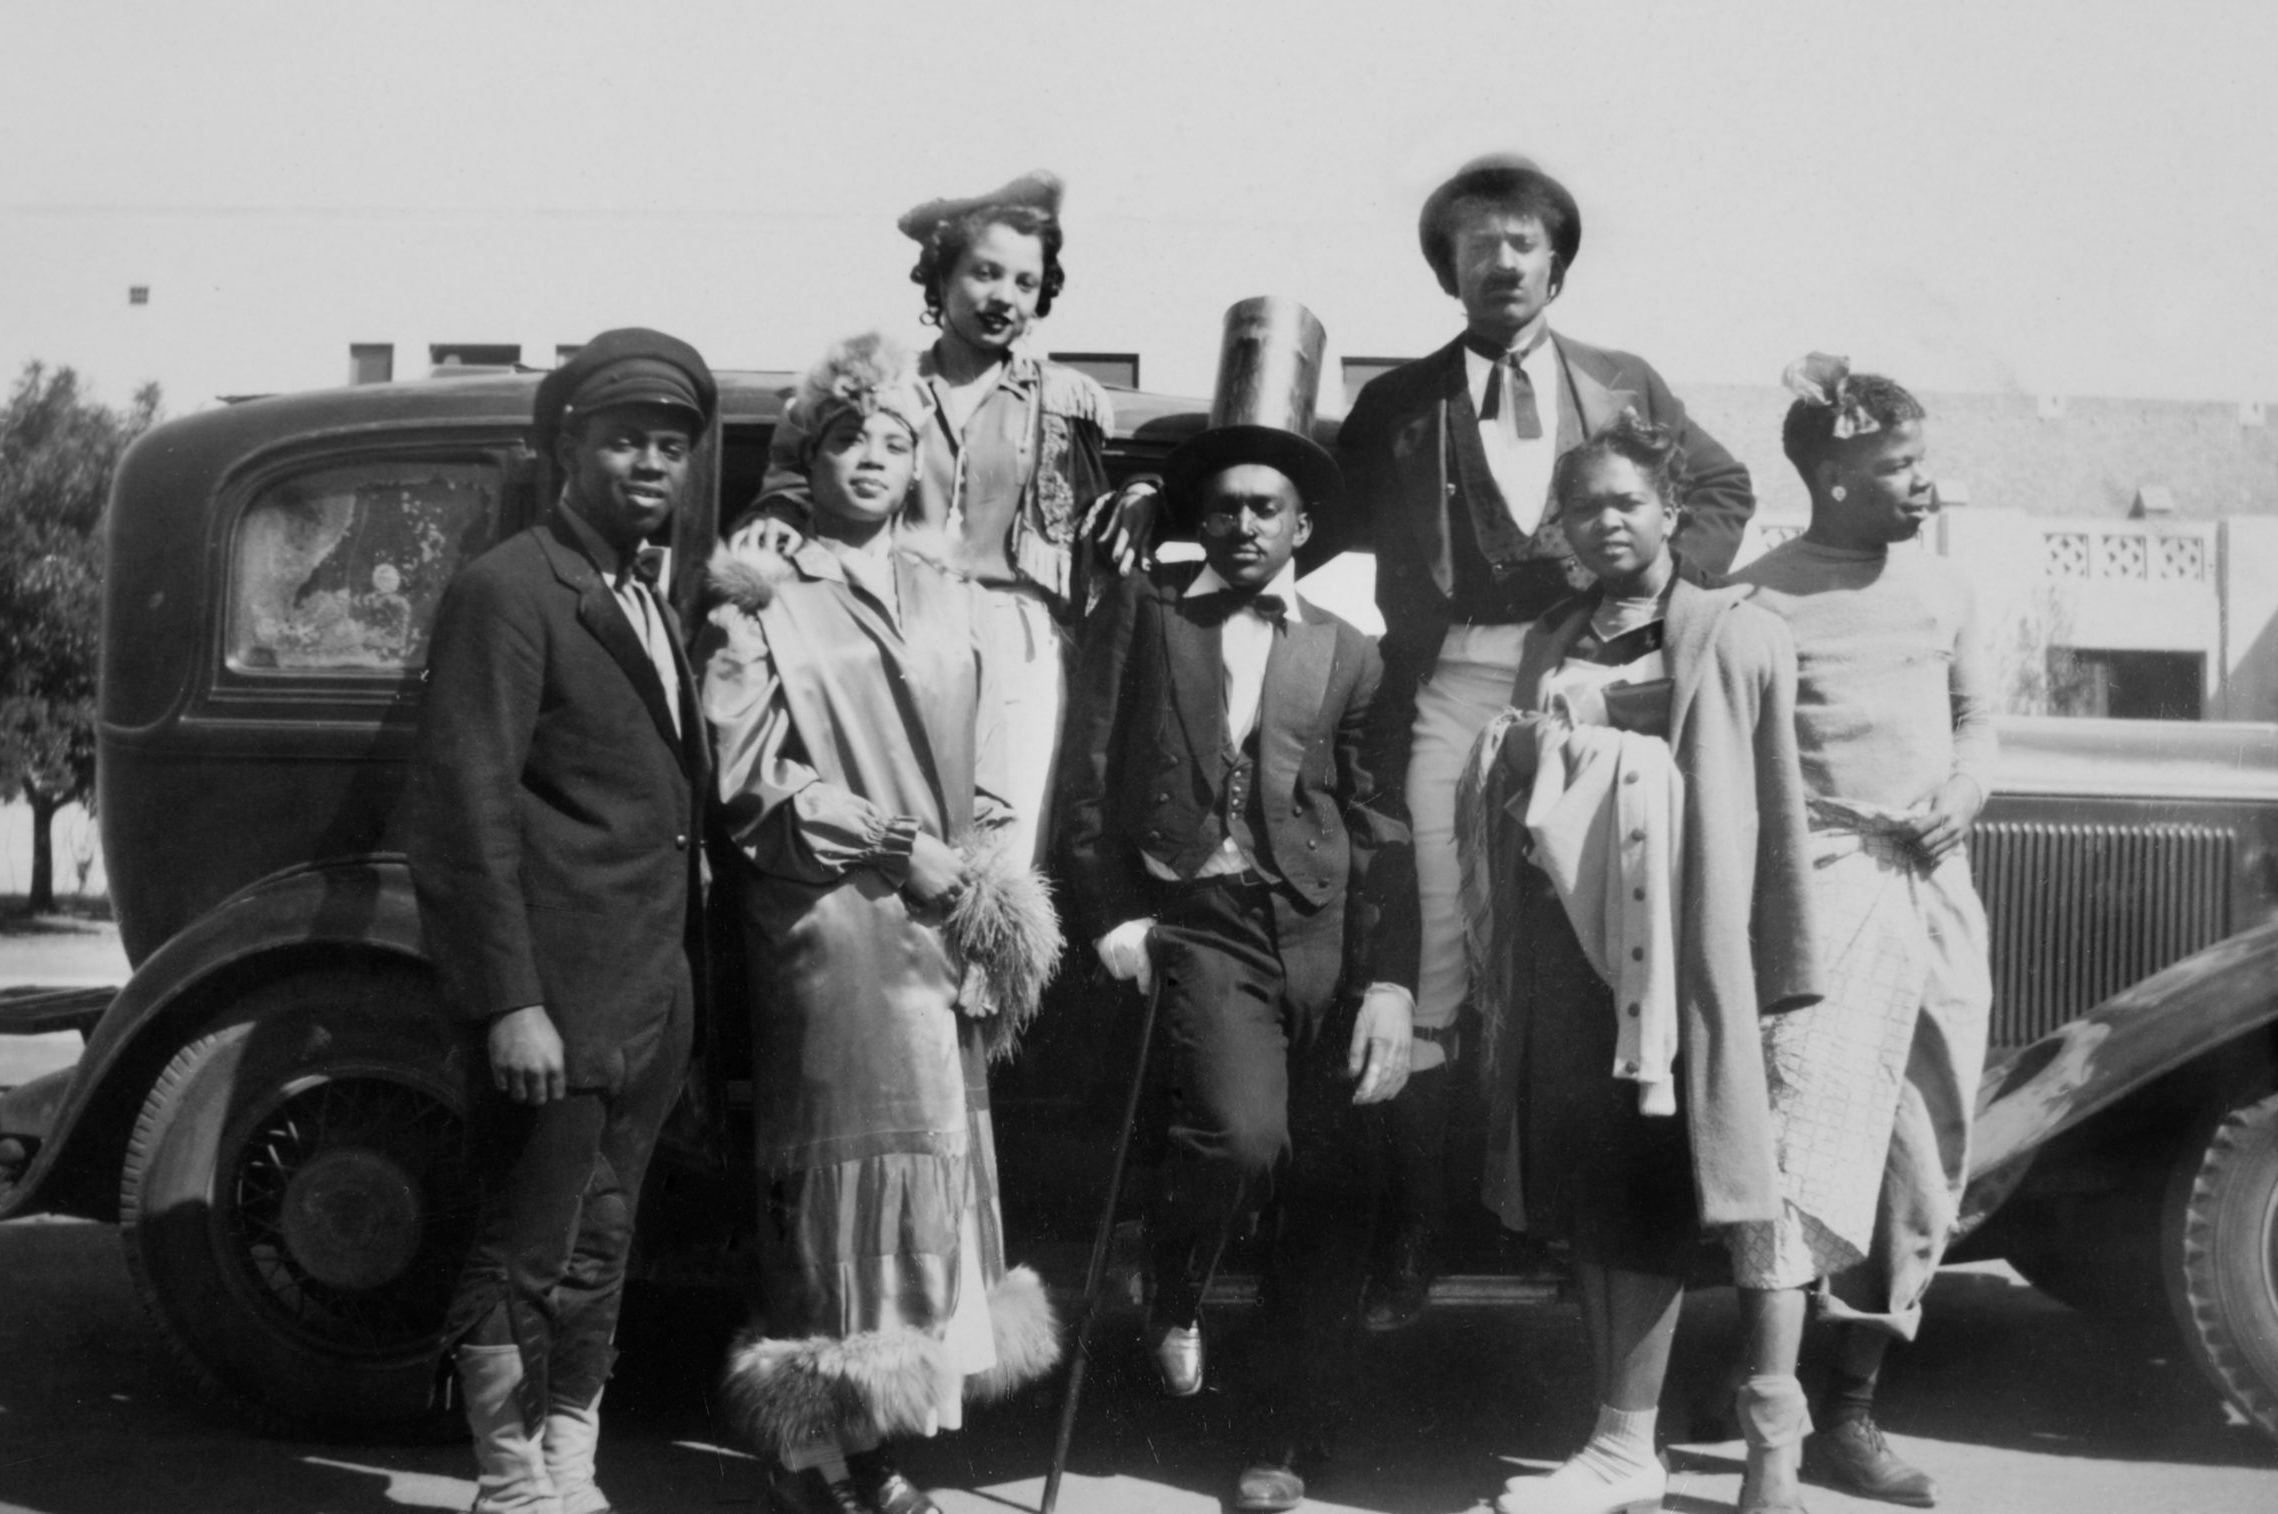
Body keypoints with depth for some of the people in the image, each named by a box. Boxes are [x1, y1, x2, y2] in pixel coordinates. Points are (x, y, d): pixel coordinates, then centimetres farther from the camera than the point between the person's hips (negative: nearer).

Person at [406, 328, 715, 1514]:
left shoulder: (645, 606, 16)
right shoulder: (508, 592, -10)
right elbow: (465, 809, -16)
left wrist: (687, 973, 13)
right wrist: (509, 1003, -21)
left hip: (650, 1004, 8)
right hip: (555, 1003, -8)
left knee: (595, 1259, 16)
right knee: (527, 1262, 2)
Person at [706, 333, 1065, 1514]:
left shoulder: (951, 604, 18)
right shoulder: (762, 602, 2)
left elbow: (987, 792, 15)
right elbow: (745, 776, -8)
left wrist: (991, 908, 1)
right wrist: (896, 844, -12)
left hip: (945, 940, 5)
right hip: (826, 932, -5)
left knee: (933, 1175, 4)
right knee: (840, 1180, -6)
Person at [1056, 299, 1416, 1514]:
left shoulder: (1345, 653, 11)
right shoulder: (1141, 609, 8)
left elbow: (1377, 824, 6)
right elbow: (1091, 770, 5)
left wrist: (1389, 979, -2)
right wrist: (1109, 914, -5)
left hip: (1326, 932, 2)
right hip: (1198, 920, -2)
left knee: (1330, 1195, 1)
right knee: (1239, 1133, -24)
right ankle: (1174, 1293, 10)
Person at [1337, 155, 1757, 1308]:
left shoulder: (1625, 386, 16)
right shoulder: (1398, 404, 11)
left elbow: (1723, 490, 21)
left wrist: (1663, 585, 6)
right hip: (1454, 684, -1)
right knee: (1432, 945, -7)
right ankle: (1416, 1205, 1)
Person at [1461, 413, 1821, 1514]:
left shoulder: (1736, 637, 0)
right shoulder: (1549, 645, 16)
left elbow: (1775, 817, -5)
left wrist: (1778, 980, -9)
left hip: (1673, 956, -5)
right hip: (1560, 945, 5)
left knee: (1645, 1205, -2)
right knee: (1583, 1203, 8)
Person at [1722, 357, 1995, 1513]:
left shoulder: (1937, 585, 11)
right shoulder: (1760, 600, -8)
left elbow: (1975, 708, 20)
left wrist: (1966, 786, -1)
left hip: (1937, 888, 7)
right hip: (1824, 883, -7)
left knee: (1923, 1169, 11)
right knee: (1801, 1149, -15)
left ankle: (1851, 1417, 24)